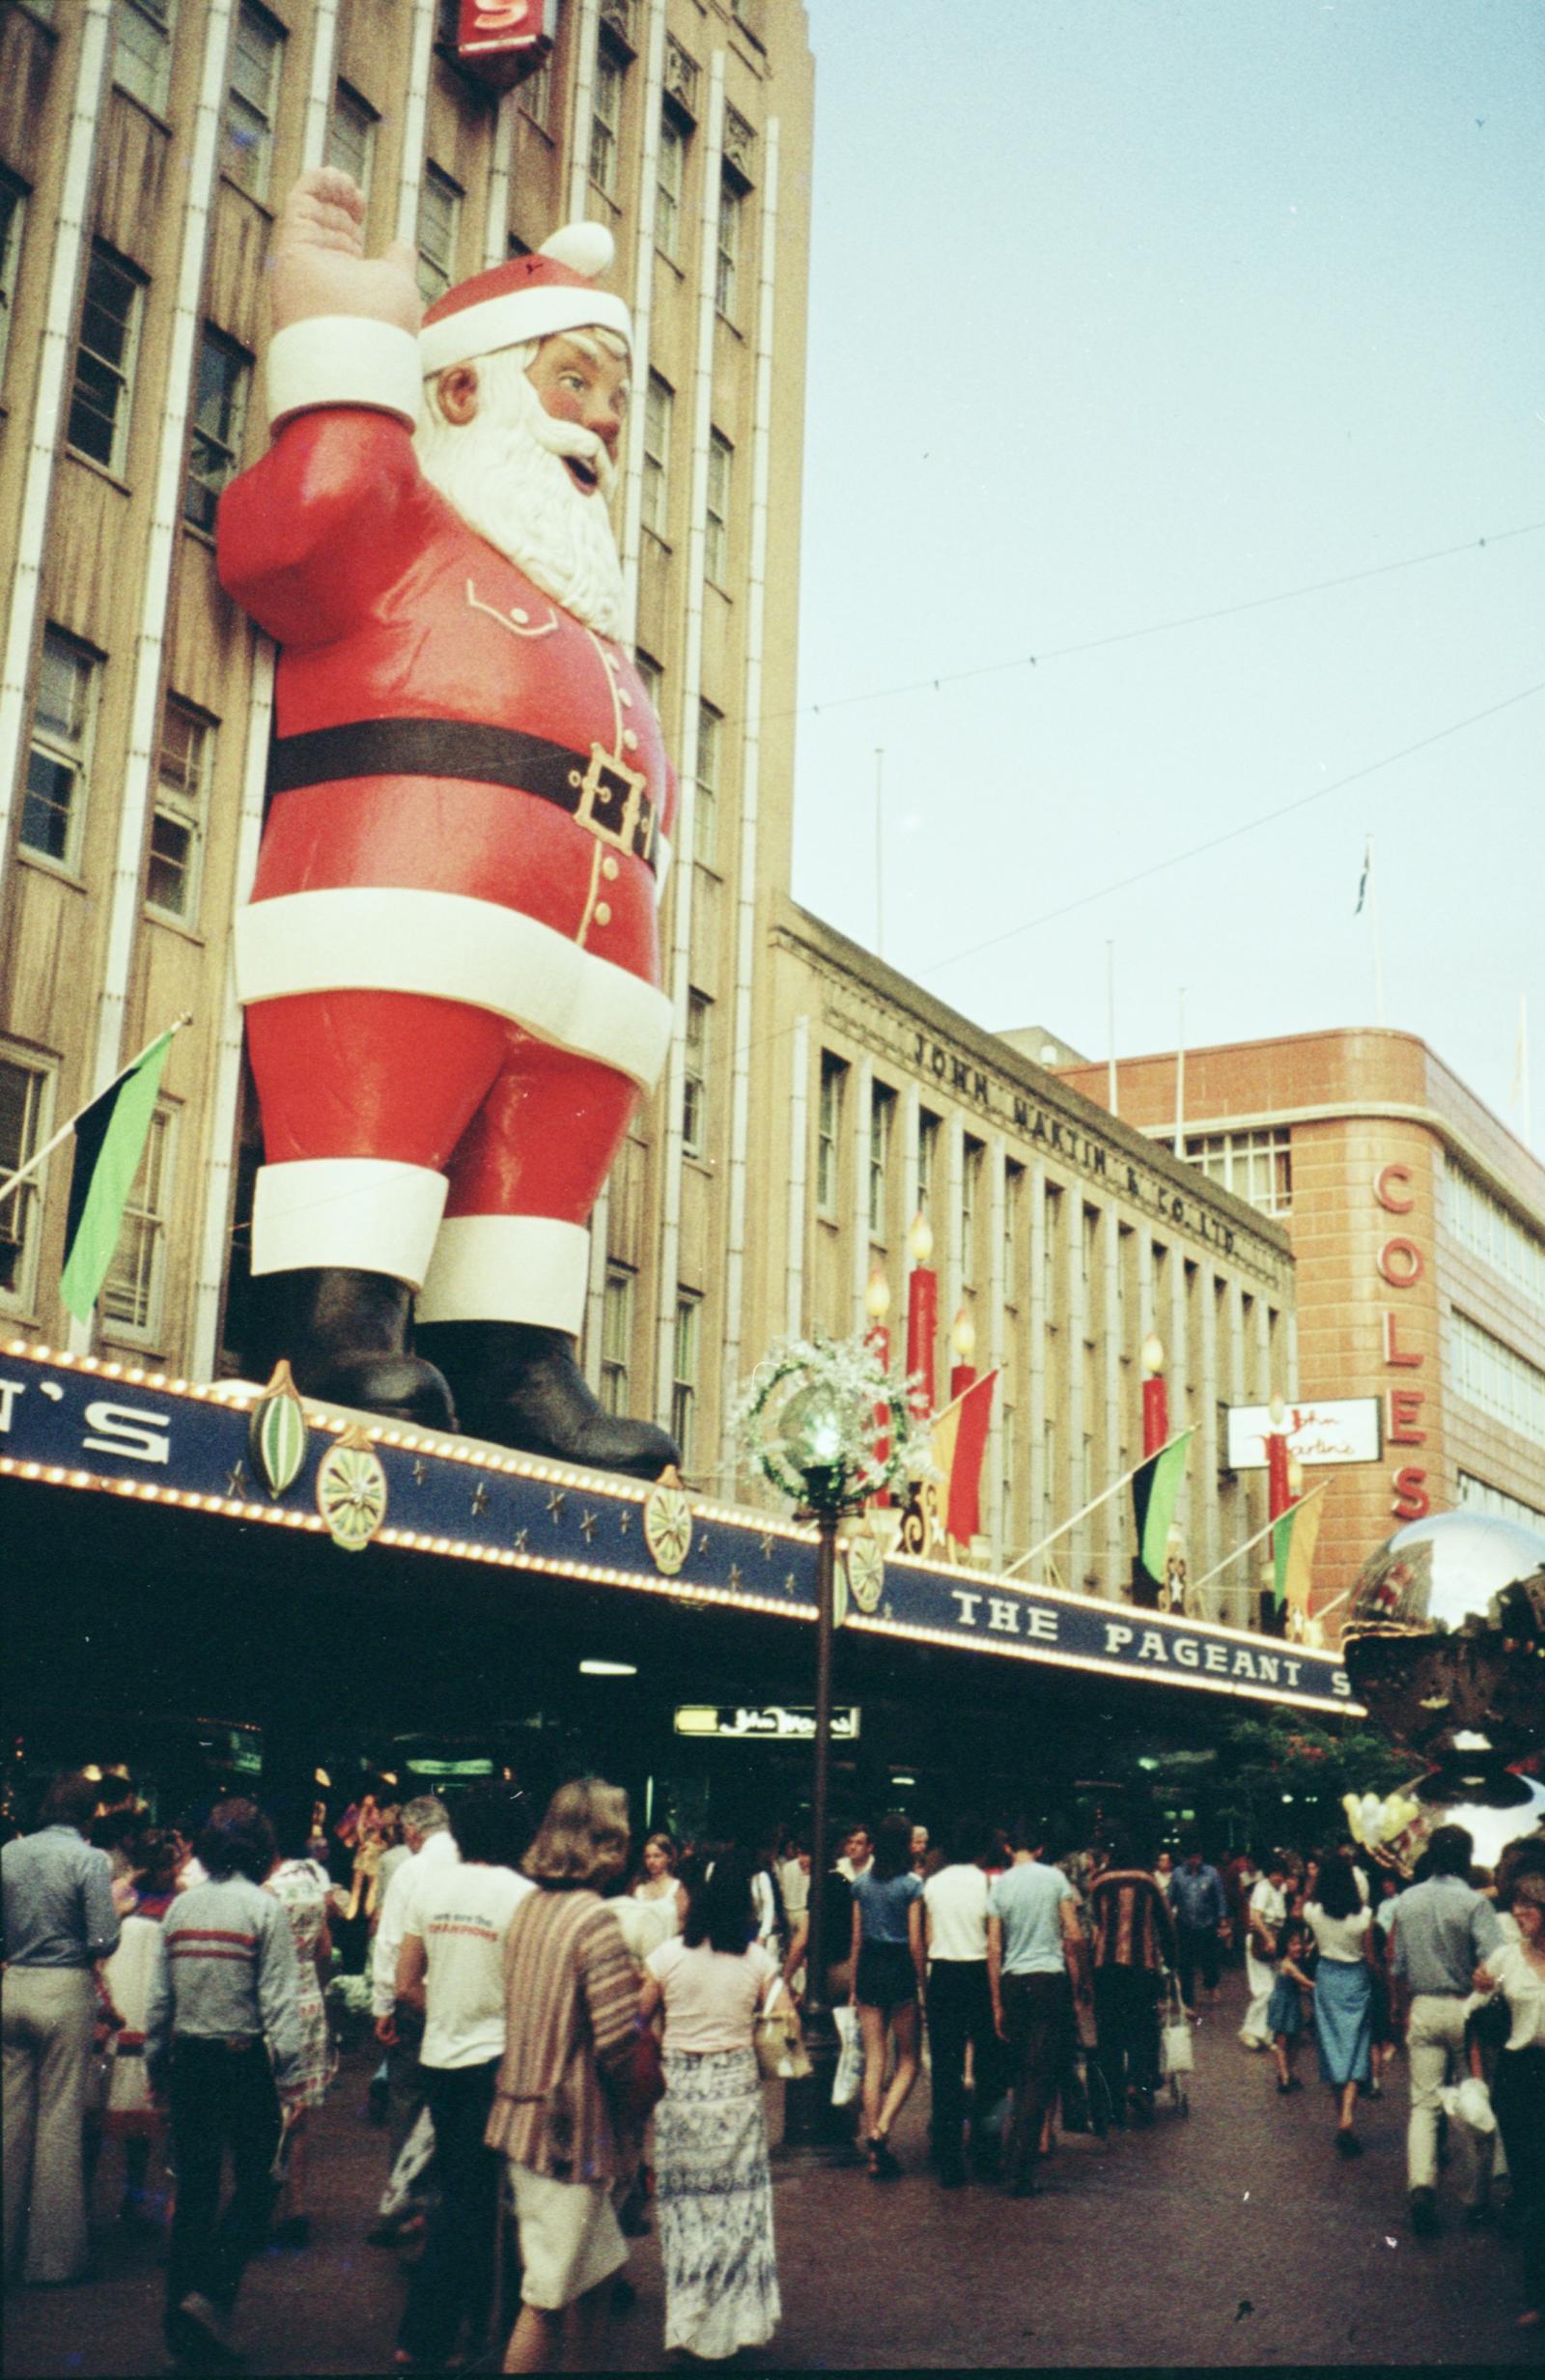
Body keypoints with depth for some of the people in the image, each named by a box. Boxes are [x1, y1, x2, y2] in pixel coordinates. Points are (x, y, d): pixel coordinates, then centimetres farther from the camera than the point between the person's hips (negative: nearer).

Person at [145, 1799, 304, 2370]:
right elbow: (279, 2002, -12)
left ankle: (182, 2328, 17)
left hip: (188, 2060, 5)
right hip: (245, 2060, -5)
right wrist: (290, 2078, -9)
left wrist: (156, 2066, 17)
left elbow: (159, 1997, 8)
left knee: (193, 2188, 12)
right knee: (256, 2183, 8)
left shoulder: (180, 1907, 4)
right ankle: (211, 2293, -8)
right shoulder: (265, 1908, -9)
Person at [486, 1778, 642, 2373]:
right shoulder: (595, 1919, -20)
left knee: (599, 2269, 20)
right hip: (570, 2129, -9)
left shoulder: (528, 1908, 7)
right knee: (547, 2300, 3)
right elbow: (618, 2044, -24)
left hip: (523, 2116, 9)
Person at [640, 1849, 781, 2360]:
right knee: (738, 2203, 11)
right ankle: (736, 2321, 16)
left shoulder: (667, 1955, -7)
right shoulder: (757, 1959, -6)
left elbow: (638, 2018, 0)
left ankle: (689, 2325, 16)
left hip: (678, 2085, 0)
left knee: (685, 2203, 10)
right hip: (737, 2083, 0)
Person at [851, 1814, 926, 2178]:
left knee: (873, 2061, 8)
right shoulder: (912, 1885, -9)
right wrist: (922, 1983, -1)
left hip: (869, 1969, 4)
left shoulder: (862, 1883, 4)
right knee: (907, 2059, 10)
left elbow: (856, 1938, 9)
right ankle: (882, 2128, -10)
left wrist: (854, 1984, 15)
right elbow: (916, 1942, -10)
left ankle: (876, 2153, 10)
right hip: (900, 1970, -4)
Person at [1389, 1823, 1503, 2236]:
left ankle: (1421, 2182, -14)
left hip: (1423, 2009, 3)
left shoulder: (1407, 1901, 2)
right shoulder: (1474, 1904, -13)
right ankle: (1474, 2196, 20)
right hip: (1466, 2009, -3)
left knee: (1423, 2102, 6)